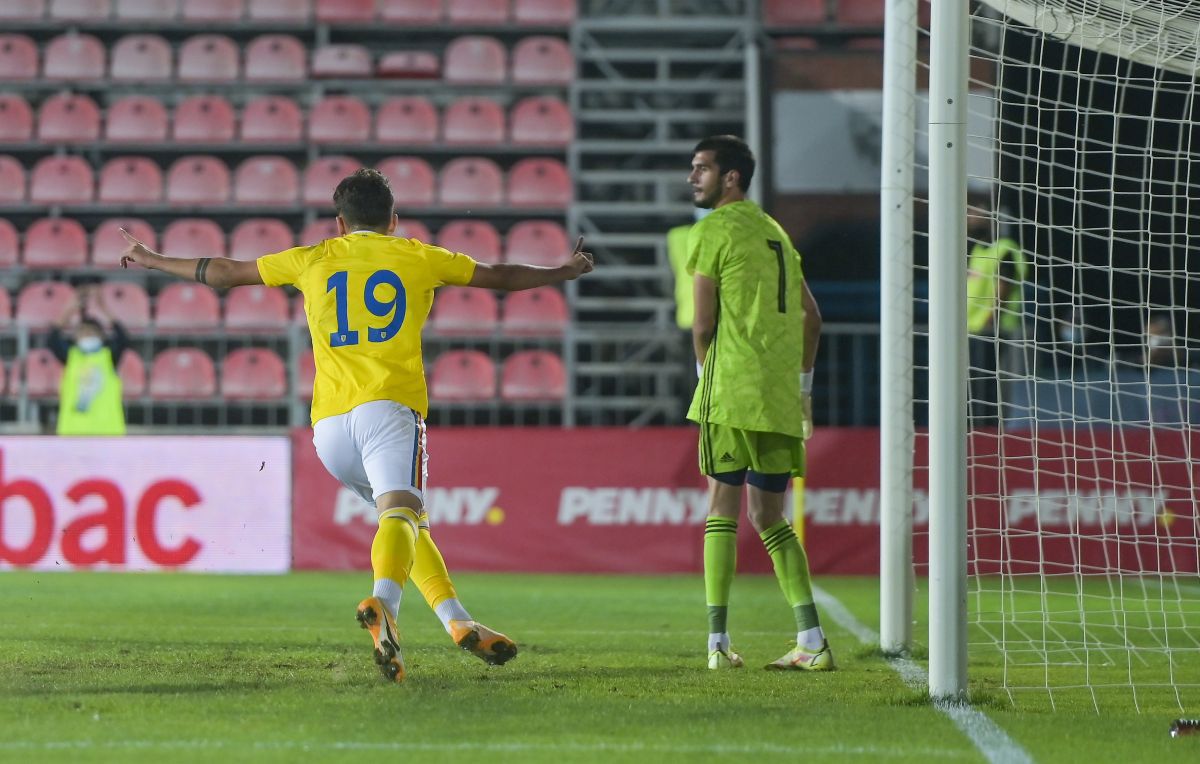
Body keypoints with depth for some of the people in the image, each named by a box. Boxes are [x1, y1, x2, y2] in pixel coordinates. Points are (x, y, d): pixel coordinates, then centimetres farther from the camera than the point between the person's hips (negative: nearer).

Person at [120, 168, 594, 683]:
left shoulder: (312, 260, 21)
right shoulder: (417, 257, 17)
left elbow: (223, 272, 29)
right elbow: (501, 277, 30)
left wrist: (151, 260, 43)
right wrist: (565, 272, 47)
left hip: (329, 424, 4)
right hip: (388, 407, -4)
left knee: (404, 520, 19)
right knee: (401, 512, -23)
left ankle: (459, 623, 6)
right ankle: (383, 602, -52)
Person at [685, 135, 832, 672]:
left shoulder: (715, 229, -3)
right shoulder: (776, 233, 20)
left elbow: (703, 324, -6)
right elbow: (811, 317, 23)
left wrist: (706, 374, 9)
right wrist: (803, 387, 26)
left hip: (733, 388, -7)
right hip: (781, 398, 7)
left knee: (722, 506, -4)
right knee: (769, 517, 11)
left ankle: (718, 642, -10)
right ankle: (811, 642, 3)